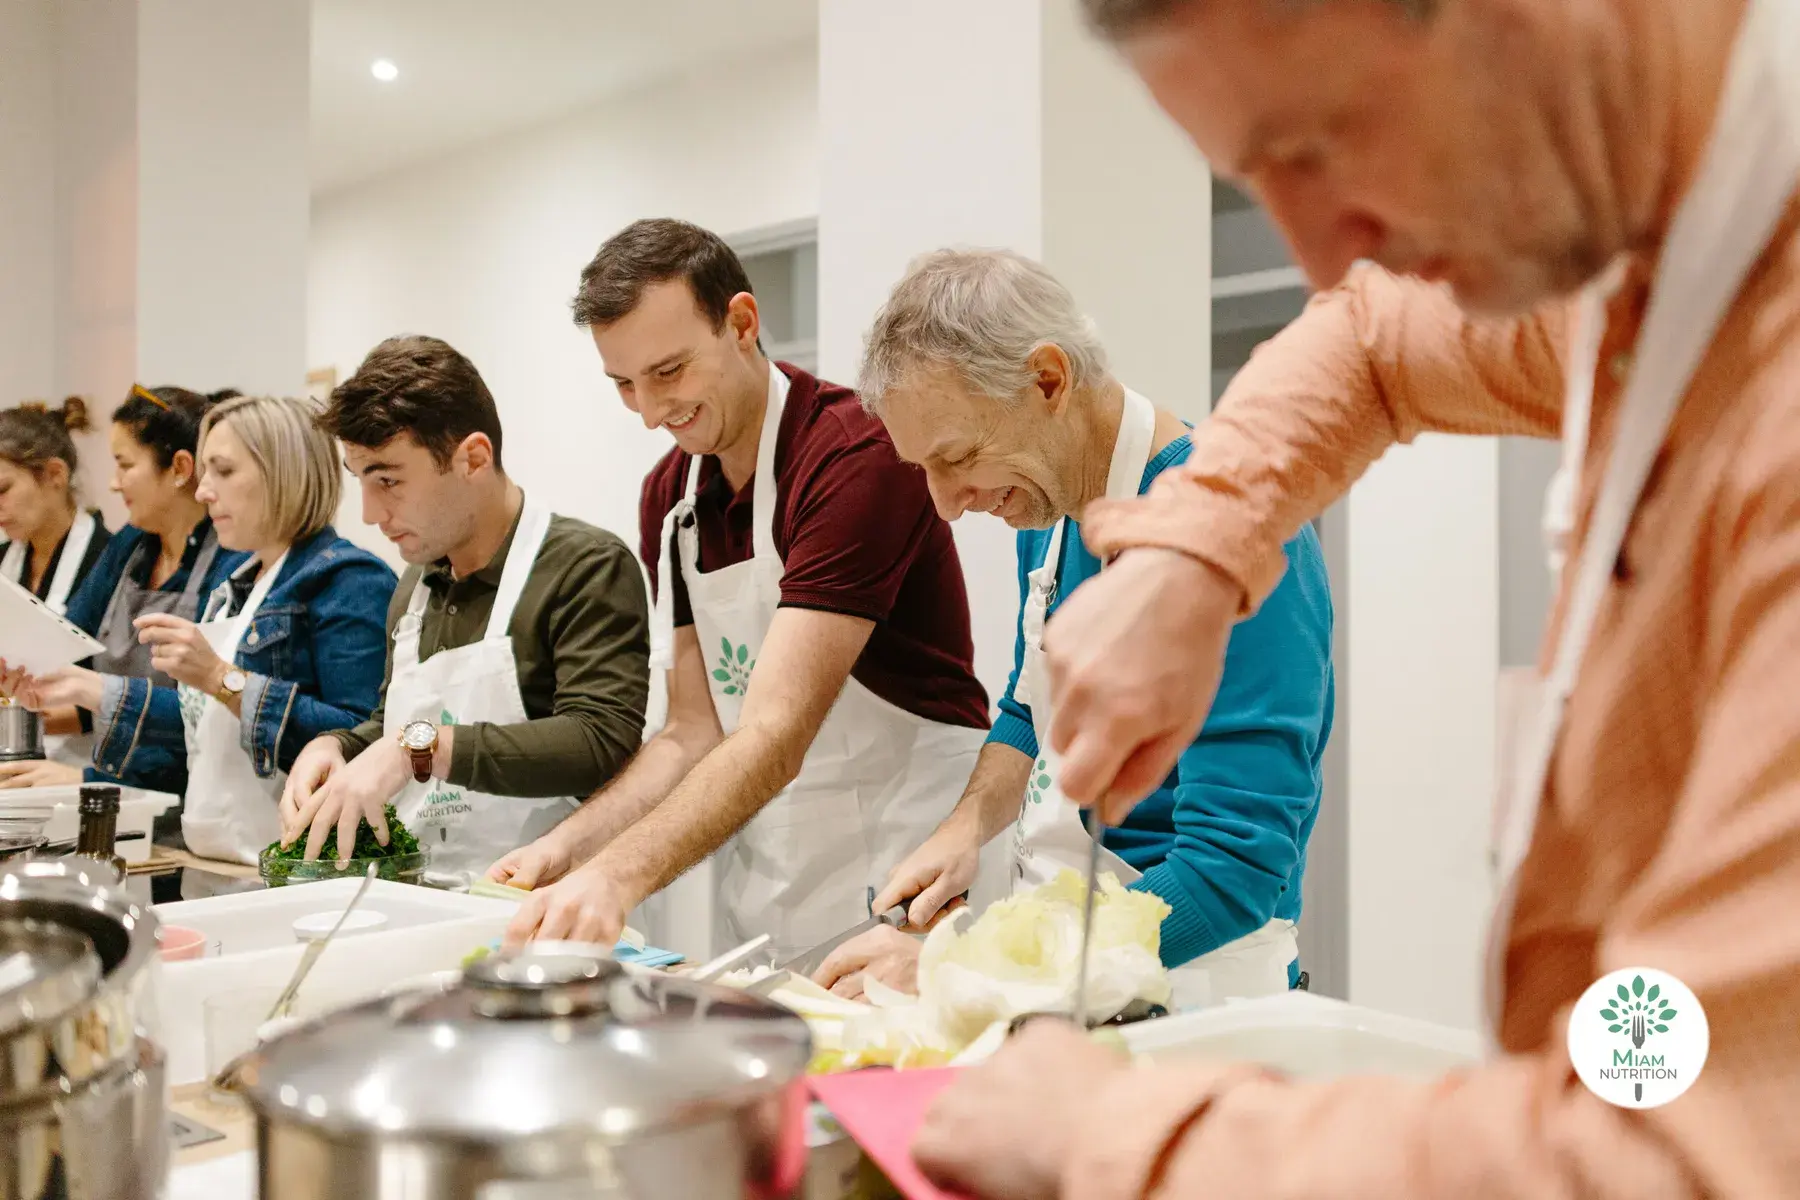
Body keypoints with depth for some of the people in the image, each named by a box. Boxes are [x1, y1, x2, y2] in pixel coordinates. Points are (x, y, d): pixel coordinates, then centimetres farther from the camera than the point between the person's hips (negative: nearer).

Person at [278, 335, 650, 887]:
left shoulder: (589, 567, -10)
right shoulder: (416, 587, 16)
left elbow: (602, 743, -22)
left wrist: (420, 745, -24)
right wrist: (334, 748, 6)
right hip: (420, 901, 7)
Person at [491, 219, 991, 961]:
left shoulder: (856, 453, -21)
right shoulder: (669, 494, 4)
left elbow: (776, 737, -29)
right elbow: (696, 733, 5)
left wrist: (618, 874, -39)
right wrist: (568, 846, -10)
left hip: (892, 879, -6)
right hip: (753, 889, 7)